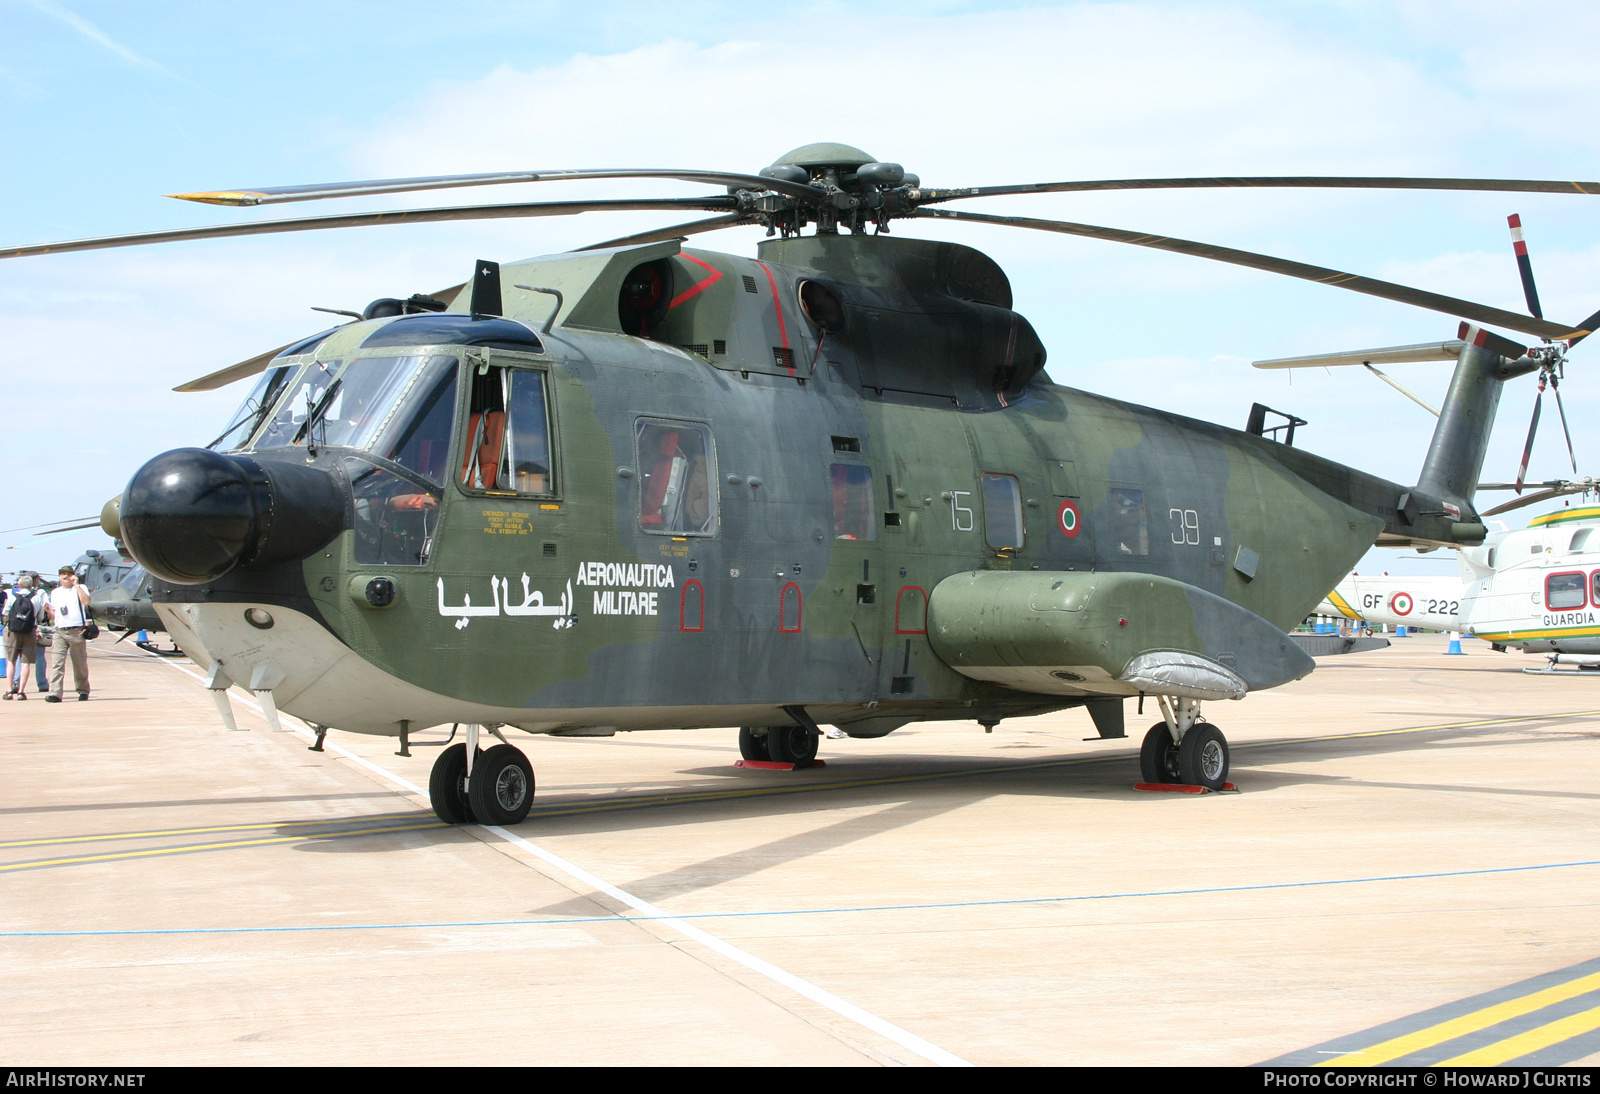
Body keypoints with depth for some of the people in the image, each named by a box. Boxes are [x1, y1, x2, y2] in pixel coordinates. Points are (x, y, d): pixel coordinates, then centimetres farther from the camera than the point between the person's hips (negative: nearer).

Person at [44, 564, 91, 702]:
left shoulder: (80, 589, 8)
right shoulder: (55, 593, 19)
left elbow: (86, 601, -15)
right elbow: (53, 616, 21)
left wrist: (76, 585, -10)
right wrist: (48, 611, -1)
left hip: (77, 631, -3)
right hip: (60, 631, 3)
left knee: (80, 663, 5)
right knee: (57, 662, -10)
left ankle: (83, 691, 19)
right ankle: (55, 693, -15)